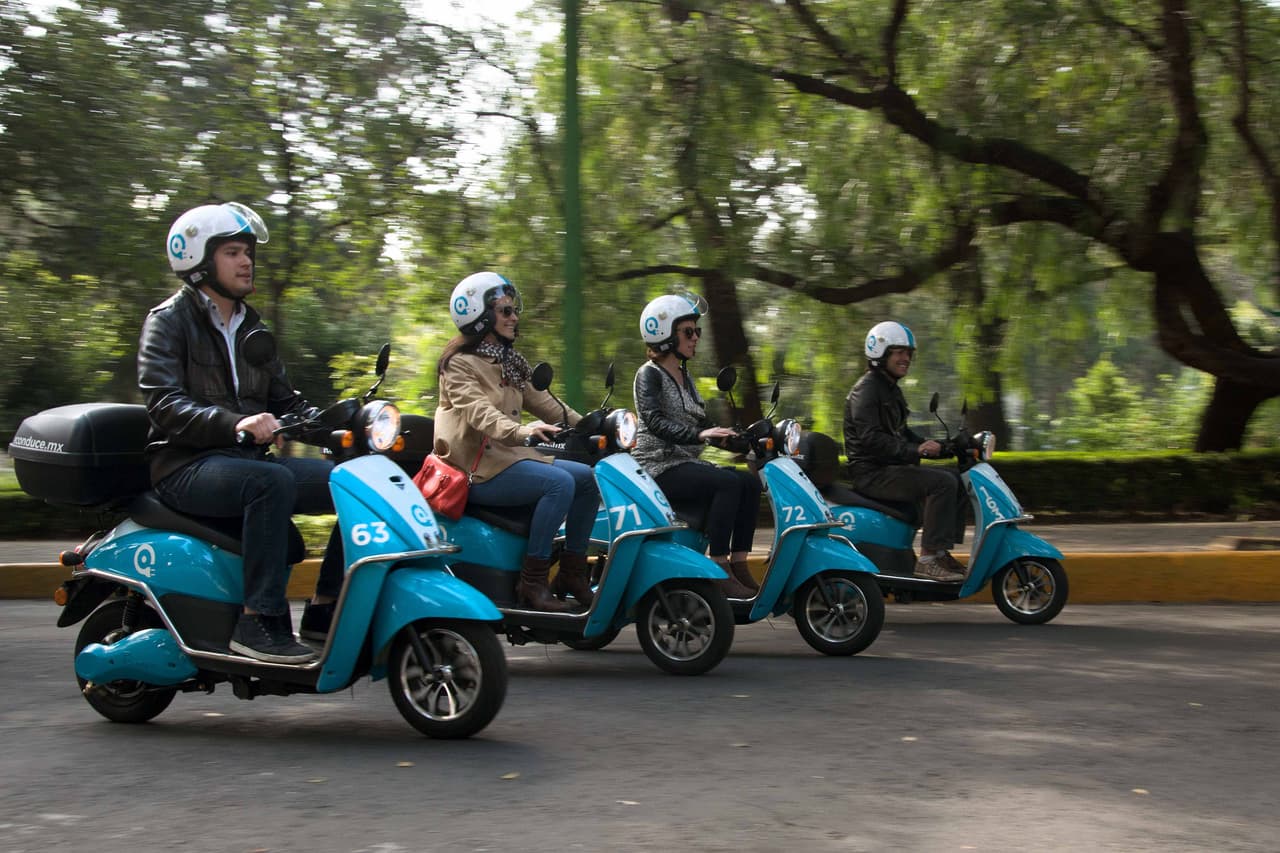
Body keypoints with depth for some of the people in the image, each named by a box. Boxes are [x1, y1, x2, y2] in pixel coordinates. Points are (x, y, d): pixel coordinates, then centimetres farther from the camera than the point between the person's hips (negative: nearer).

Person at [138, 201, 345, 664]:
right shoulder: (167, 321, -3)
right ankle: (260, 621, -33)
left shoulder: (251, 327, 20)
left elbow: (284, 399, 18)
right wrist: (234, 423, -34)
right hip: (186, 466, -7)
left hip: (250, 458, 7)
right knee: (272, 482, -37)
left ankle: (324, 608, -4)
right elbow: (165, 404, -17)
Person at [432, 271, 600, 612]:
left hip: (511, 455, 9)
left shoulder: (508, 362, 18)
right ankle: (532, 583, -27)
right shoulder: (459, 363, -9)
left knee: (588, 478, -2)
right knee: (560, 483, -27)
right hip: (477, 467, -9)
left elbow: (541, 402, 13)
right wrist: (520, 430, -44)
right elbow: (478, 411, -26)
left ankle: (572, 572, 2)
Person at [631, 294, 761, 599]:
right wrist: (698, 434, -34)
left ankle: (739, 565, -12)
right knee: (729, 484, -28)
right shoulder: (649, 374, -6)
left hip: (688, 463, 8)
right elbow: (655, 421, -21)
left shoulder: (684, 376, 19)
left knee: (751, 482, -10)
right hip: (659, 468, -8)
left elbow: (702, 422, 22)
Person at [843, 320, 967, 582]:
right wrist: (914, 450, -27)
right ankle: (928, 558, -26)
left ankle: (943, 552, 3)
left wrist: (933, 446, 10)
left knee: (957, 479, 7)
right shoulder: (866, 389, -11)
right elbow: (870, 437, -23)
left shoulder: (891, 389, 21)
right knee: (942, 483, -24)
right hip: (872, 474, -10)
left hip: (892, 467, 10)